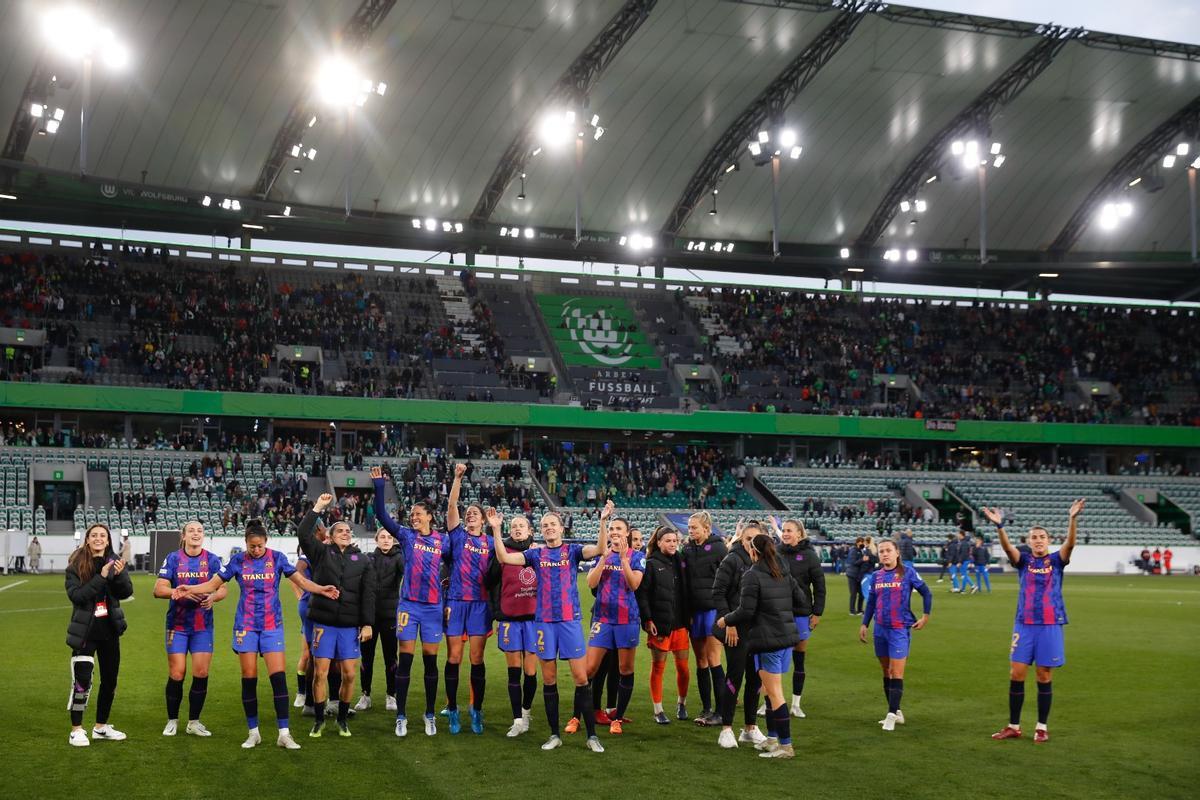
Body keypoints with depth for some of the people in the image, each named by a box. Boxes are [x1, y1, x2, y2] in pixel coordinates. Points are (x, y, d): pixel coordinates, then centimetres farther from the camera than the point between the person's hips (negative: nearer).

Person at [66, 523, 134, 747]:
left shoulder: (114, 562, 3)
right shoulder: (76, 565, -7)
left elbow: (126, 592, -5)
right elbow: (75, 595, -19)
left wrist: (119, 575, -24)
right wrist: (101, 577, -25)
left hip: (109, 629, 5)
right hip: (85, 631, -4)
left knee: (110, 680, 12)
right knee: (82, 680, -11)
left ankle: (101, 727, 26)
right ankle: (76, 730, 0)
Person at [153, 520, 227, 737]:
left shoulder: (212, 560, 3)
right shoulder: (172, 559, -1)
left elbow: (223, 589, 1)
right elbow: (159, 589, -7)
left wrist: (213, 597, -21)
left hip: (203, 625, 2)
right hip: (177, 624, -1)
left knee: (201, 673, -1)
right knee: (176, 674, -3)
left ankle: (194, 722, 13)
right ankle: (172, 721, 15)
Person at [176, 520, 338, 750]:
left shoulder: (277, 558, -2)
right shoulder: (237, 560, -1)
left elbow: (301, 581, -1)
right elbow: (213, 584, 4)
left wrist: (322, 590, -17)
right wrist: (188, 589, -11)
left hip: (272, 625, -1)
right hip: (246, 625, 1)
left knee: (278, 677, -8)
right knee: (249, 679, 2)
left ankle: (284, 734, -3)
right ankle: (253, 733, 15)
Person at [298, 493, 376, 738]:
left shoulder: (363, 560, 7)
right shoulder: (322, 553, 5)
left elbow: (368, 594, 3)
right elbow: (303, 534, -11)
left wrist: (367, 624, -3)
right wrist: (318, 508, -12)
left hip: (350, 625, 1)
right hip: (324, 623, -1)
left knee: (350, 674, 1)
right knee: (320, 672, 0)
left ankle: (343, 718, 19)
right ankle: (319, 719, 15)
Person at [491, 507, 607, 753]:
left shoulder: (572, 550, 5)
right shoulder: (536, 554, 8)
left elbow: (599, 549, -13)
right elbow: (503, 557, -3)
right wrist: (496, 529, -10)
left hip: (570, 620, -2)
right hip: (544, 621, 2)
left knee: (581, 677, -4)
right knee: (548, 679, 5)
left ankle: (591, 735, 3)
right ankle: (554, 734, 15)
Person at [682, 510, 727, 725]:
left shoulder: (718, 548, -5)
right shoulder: (687, 550, 10)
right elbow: (684, 582, 12)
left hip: (714, 608, -6)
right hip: (694, 610, 6)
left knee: (713, 659, -6)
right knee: (701, 661, 9)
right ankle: (706, 709, 16)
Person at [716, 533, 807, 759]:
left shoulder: (752, 576, -12)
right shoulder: (784, 574, 11)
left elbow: (746, 611, -15)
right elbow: (801, 600, 14)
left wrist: (726, 620, 1)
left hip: (768, 640, -8)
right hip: (788, 637, 8)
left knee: (774, 693, -3)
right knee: (770, 690, 18)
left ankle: (785, 746, -1)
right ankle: (773, 738, 24)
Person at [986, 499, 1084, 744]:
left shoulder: (1056, 560, 4)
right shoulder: (1024, 561, 5)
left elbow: (1070, 543, -15)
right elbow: (1007, 547, -15)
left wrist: (1072, 519, -32)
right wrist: (999, 526, -34)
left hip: (1050, 625, -1)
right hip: (1024, 624, 1)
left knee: (1045, 677, 4)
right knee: (1016, 674, 0)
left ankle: (1041, 728, 14)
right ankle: (1013, 726, 10)